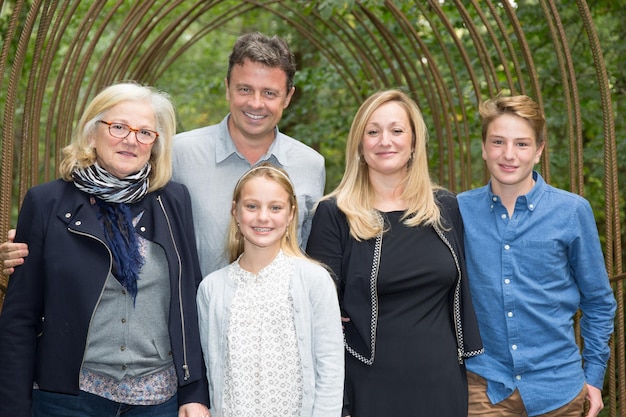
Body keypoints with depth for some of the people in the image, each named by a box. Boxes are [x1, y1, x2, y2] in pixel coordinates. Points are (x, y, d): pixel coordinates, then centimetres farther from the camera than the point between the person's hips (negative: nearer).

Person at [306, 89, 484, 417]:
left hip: (442, 384, 3)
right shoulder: (334, 214, -6)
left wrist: (473, 365, 9)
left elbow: (460, 295, 11)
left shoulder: (445, 207, 4)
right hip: (370, 388, -3)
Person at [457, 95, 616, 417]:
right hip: (485, 386, 0)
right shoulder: (460, 211, -3)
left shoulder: (572, 211, -5)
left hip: (557, 387, 0)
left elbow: (598, 301, 4)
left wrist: (594, 375, 4)